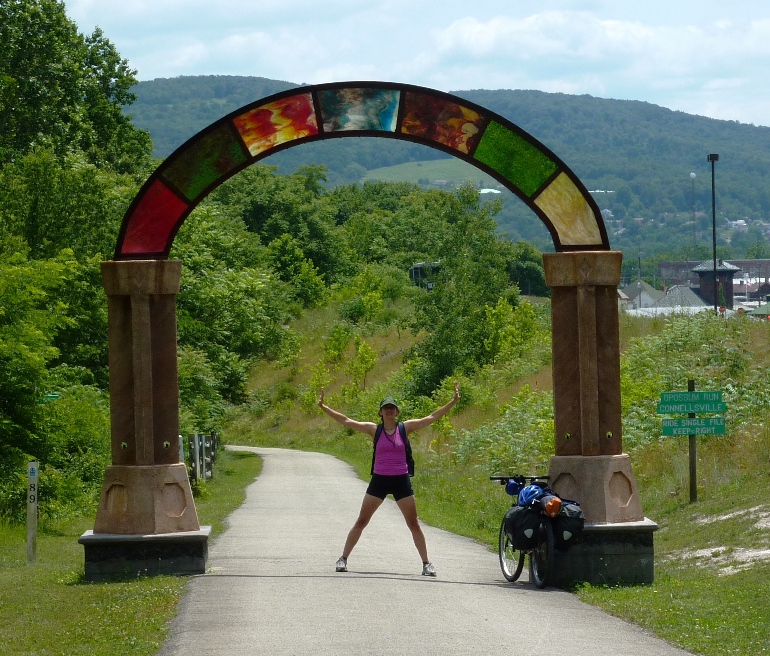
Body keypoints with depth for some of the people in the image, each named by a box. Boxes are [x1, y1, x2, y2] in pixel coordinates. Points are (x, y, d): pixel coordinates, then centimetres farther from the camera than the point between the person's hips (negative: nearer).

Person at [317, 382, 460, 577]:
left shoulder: (405, 428, 0)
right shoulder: (374, 429, 0)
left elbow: (431, 418, -1)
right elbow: (346, 421, -3)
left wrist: (453, 401, -6)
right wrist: (324, 407, -9)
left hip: (401, 481, 0)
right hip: (379, 480, 0)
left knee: (413, 523, 2)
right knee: (361, 522, 1)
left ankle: (426, 563, 9)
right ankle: (343, 559, 8)